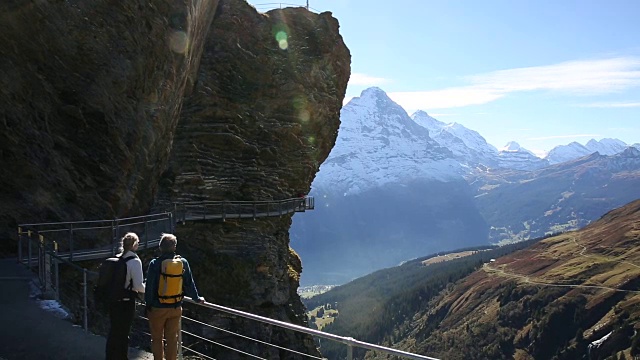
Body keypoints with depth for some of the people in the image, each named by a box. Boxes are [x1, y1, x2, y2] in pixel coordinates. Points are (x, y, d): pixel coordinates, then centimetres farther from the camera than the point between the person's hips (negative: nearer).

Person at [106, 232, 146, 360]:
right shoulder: (135, 261, -16)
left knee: (114, 331, 19)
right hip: (126, 303, -6)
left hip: (113, 301, 6)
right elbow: (138, 285, -17)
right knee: (123, 333, 6)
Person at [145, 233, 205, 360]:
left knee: (156, 339, 13)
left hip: (157, 307, -2)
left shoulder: (154, 264, -14)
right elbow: (189, 284, 1)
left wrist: (148, 305, 2)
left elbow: (149, 287, -10)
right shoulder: (183, 263, -6)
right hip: (176, 307, 2)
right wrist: (197, 298, 15)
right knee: (172, 339, 13)